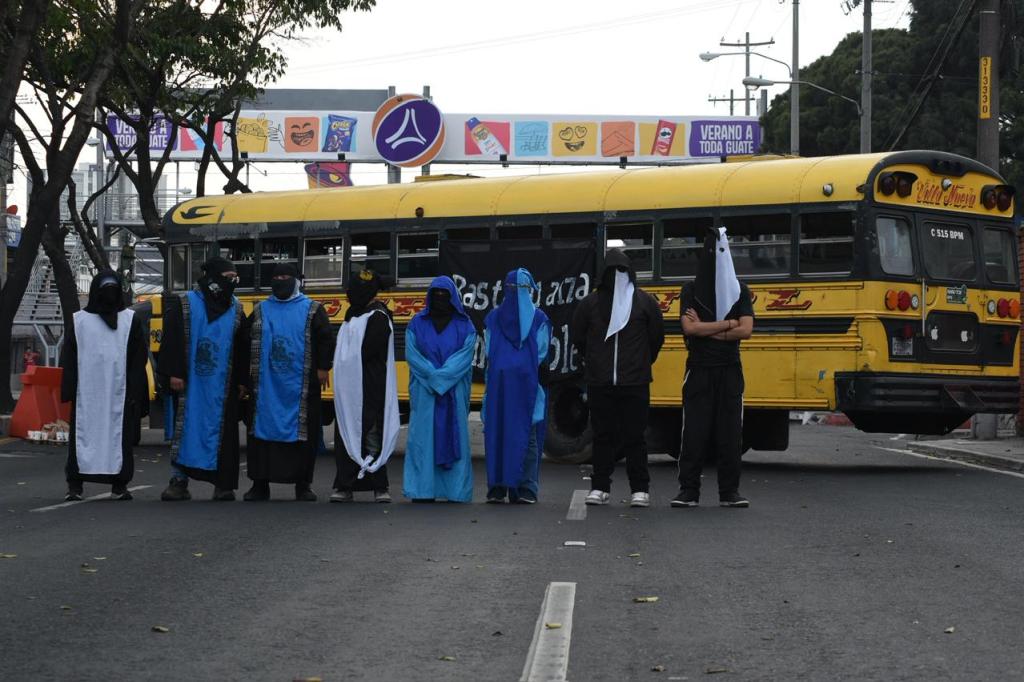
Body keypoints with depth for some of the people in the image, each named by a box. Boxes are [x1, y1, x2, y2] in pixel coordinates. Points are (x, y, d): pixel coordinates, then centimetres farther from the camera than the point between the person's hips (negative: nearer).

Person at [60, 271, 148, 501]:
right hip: (87, 393, -1)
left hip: (119, 393, 1)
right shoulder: (80, 320, 8)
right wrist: (69, 390, -3)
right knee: (83, 435, -3)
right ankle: (75, 485, -1)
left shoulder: (130, 319, 9)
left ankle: (119, 485, 6)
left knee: (120, 436, 1)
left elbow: (138, 359, 5)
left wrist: (135, 391, -4)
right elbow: (69, 359, 6)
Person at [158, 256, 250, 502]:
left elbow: (243, 349, 11)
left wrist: (242, 381, 6)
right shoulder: (185, 305, -1)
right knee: (185, 428, 0)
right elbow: (172, 341, -3)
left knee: (223, 433, 2)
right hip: (191, 382, -3)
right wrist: (175, 373, -10)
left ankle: (222, 484, 7)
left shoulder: (235, 309, 9)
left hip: (223, 386, 3)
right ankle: (179, 481, 5)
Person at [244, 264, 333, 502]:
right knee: (262, 430, 1)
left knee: (303, 431, 0)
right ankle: (260, 484, 8)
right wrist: (250, 366, 5)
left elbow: (325, 339, 1)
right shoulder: (260, 310, 11)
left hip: (300, 384, -2)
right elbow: (247, 340, 15)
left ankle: (302, 484, 9)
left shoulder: (312, 310, 4)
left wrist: (322, 368, -6)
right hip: (266, 384, 2)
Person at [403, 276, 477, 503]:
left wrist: (442, 377, -15)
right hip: (424, 390, 0)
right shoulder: (417, 324, 7)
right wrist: (433, 376, -13)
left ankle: (456, 490, -1)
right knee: (423, 436, -5)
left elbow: (465, 356, -4)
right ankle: (423, 490, -5)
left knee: (454, 435, -2)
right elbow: (412, 354, -1)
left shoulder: (464, 326, 6)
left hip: (454, 390, 0)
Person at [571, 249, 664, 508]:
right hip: (599, 384, 1)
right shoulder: (591, 302, 4)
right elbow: (577, 336, 15)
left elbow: (657, 336, 11)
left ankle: (640, 489, 5)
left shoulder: (644, 302, 2)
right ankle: (600, 487, 11)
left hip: (635, 383, -1)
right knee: (603, 435, 5)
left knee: (635, 436, 1)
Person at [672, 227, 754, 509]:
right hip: (699, 370, -1)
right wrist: (728, 323, -10)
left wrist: (706, 329, -10)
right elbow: (689, 327, -11)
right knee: (695, 430, -2)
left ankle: (729, 491, 6)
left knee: (730, 430, 1)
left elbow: (746, 330, -7)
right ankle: (688, 490, 1)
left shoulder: (739, 290, 6)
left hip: (730, 371, 1)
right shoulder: (691, 290, 4)